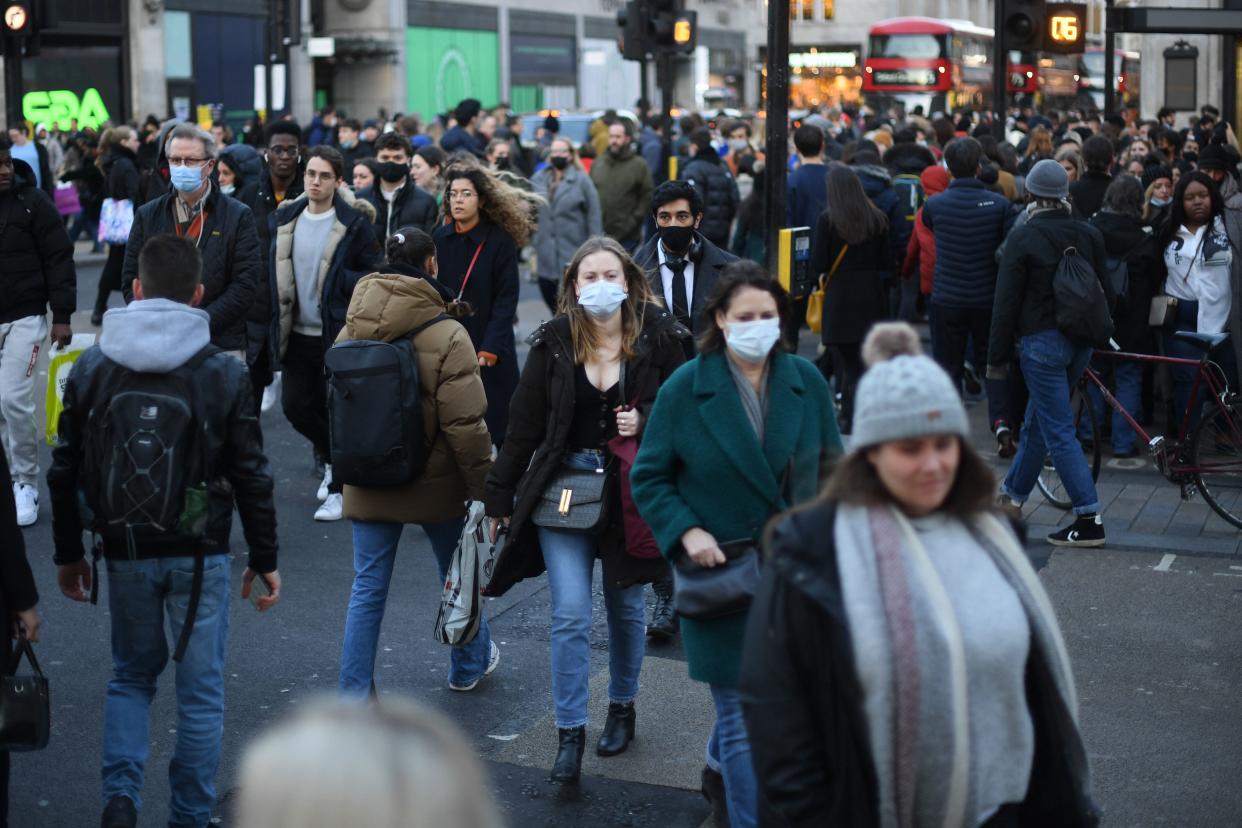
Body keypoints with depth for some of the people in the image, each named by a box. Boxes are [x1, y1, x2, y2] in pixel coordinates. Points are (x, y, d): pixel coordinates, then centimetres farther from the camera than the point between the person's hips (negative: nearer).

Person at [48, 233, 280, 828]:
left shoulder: (91, 368, -1)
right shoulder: (223, 373, -7)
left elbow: (65, 472, 4)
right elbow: (251, 477, -5)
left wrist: (68, 553, 15)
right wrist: (265, 558, 5)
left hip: (126, 551, 2)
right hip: (199, 555, -2)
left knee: (131, 674, 20)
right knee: (200, 688, 10)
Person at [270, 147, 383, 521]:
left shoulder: (354, 224, -10)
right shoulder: (286, 219, 5)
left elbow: (374, 277, -10)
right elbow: (275, 270, 13)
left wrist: (334, 281, -20)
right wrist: (276, 322, 5)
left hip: (339, 335, -5)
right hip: (298, 333, 5)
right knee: (295, 405, 9)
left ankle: (338, 489, 15)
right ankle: (332, 459, 36)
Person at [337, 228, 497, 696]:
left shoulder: (350, 332, -1)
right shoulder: (446, 335, -17)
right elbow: (465, 423, -18)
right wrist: (482, 487, -10)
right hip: (435, 482, -3)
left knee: (367, 588, 7)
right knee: (457, 574, 20)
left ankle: (355, 694, 5)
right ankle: (469, 664, 39)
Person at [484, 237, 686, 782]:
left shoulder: (658, 337, -8)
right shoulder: (553, 343, -6)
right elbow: (524, 425, 0)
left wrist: (646, 420, -18)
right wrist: (500, 497, 3)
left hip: (630, 487, 1)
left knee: (626, 608, 15)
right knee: (570, 614, -6)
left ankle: (622, 707, 37)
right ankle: (569, 734, 4)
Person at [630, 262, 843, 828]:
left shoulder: (806, 383, 1)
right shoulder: (685, 389, -7)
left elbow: (831, 467, 9)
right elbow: (648, 478, -1)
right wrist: (687, 532, -16)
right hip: (722, 572, -3)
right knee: (743, 715, -1)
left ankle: (720, 766, 48)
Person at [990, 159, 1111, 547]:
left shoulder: (1024, 237, -12)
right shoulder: (1089, 234, 6)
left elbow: (1007, 301, -10)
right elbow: (1106, 292, 12)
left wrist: (997, 356, -4)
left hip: (1041, 341, -7)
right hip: (1080, 341, 7)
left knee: (1059, 432, -5)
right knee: (1037, 421, 21)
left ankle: (1089, 520, -8)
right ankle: (1013, 494, 36)